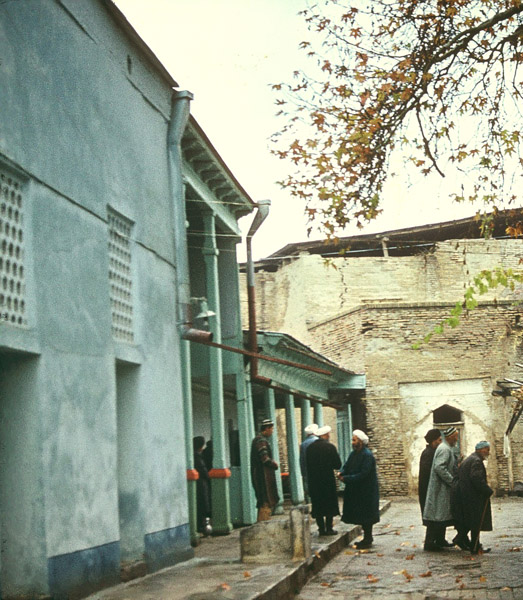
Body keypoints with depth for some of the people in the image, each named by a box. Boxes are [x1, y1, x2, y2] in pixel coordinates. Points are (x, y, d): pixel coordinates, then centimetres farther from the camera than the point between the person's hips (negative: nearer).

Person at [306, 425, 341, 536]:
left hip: (313, 481, 4)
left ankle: (321, 529, 10)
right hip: (328, 480, -4)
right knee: (330, 505, 6)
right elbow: (338, 465, -8)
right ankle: (329, 528, 4)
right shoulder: (330, 447, -10)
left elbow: (307, 463, 8)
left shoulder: (310, 447, 2)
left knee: (317, 506, 9)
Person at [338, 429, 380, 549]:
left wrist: (346, 478, -24)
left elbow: (363, 474, -23)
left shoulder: (367, 455, -18)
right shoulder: (353, 454, 9)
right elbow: (346, 467, 10)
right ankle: (367, 538, 24)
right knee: (362, 516, 14)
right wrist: (341, 473, -13)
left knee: (365, 517, -3)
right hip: (356, 490, 8)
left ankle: (367, 540, 4)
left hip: (366, 491, -8)